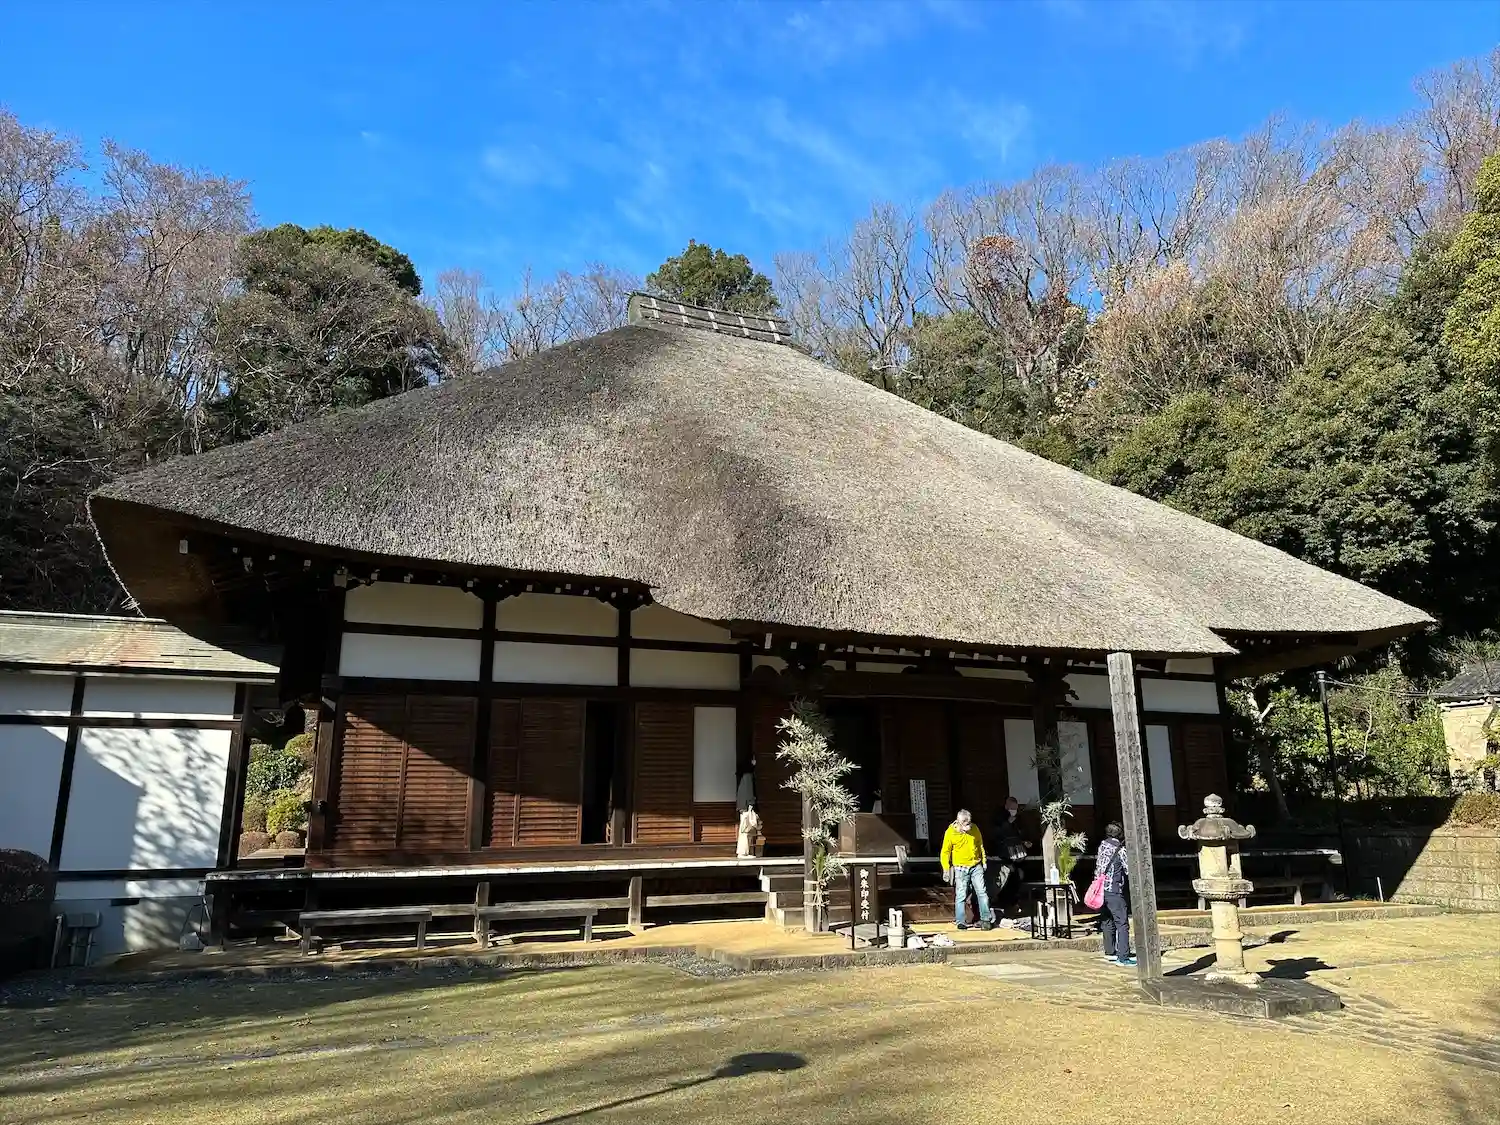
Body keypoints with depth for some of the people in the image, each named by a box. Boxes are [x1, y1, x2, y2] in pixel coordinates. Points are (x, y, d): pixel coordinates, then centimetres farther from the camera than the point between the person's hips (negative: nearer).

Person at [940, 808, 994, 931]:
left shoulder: (975, 829, -3)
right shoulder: (950, 832, -12)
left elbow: (980, 845, 13)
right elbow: (945, 852, -5)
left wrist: (984, 861, 12)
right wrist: (946, 870, -8)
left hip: (976, 867, 3)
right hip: (960, 869, -3)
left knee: (982, 892, 0)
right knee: (960, 895, -3)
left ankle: (986, 919, 7)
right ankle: (960, 921, 6)